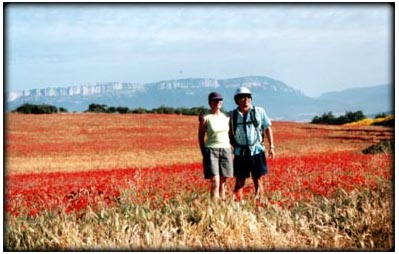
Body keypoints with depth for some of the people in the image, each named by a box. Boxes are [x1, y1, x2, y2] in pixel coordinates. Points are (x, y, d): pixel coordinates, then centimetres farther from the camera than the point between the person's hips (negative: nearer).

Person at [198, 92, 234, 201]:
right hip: (211, 151, -4)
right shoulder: (206, 118, -2)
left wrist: (232, 150, 9)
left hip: (226, 150, 4)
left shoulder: (226, 118, 10)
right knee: (215, 182, -13)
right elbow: (201, 137, 4)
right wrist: (204, 153, 3)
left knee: (223, 182, 5)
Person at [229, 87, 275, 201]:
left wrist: (271, 146, 1)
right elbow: (229, 134, 11)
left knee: (258, 180, 3)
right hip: (240, 153, 1)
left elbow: (268, 128, 6)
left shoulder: (259, 111, 4)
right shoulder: (232, 115, 5)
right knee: (239, 182, 2)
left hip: (257, 151, 0)